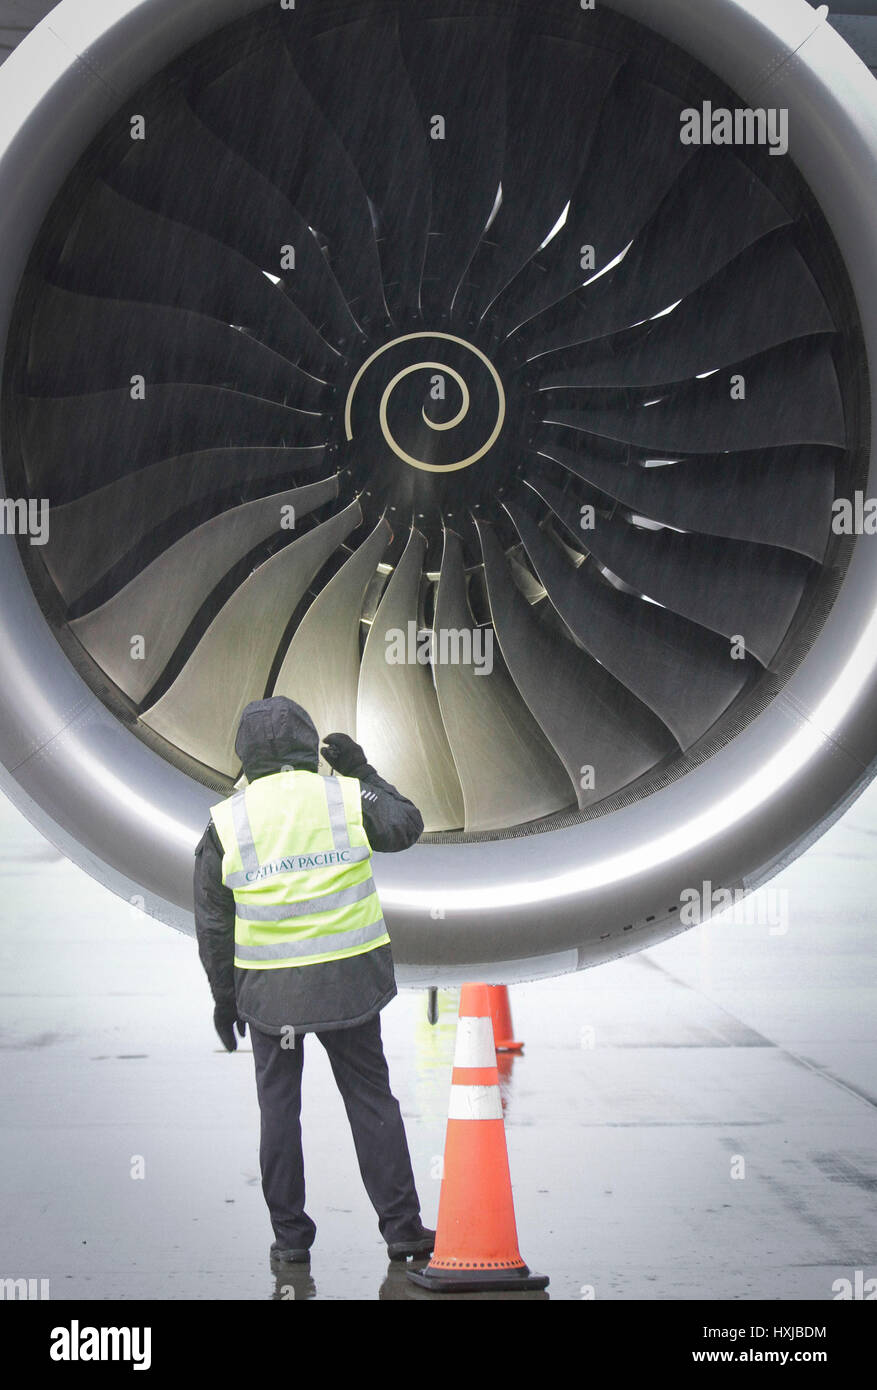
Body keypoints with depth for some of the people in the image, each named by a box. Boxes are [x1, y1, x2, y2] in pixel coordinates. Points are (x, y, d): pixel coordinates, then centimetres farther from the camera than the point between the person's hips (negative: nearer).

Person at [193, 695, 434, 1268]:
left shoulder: (227, 822, -4)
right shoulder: (348, 799, -5)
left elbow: (213, 924, 0)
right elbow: (407, 827, 13)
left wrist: (224, 997, 10)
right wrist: (362, 771, 19)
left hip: (268, 990, 0)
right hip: (349, 983, 0)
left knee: (279, 1107, 10)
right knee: (371, 1101, 9)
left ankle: (291, 1236, 13)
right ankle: (402, 1226, 10)